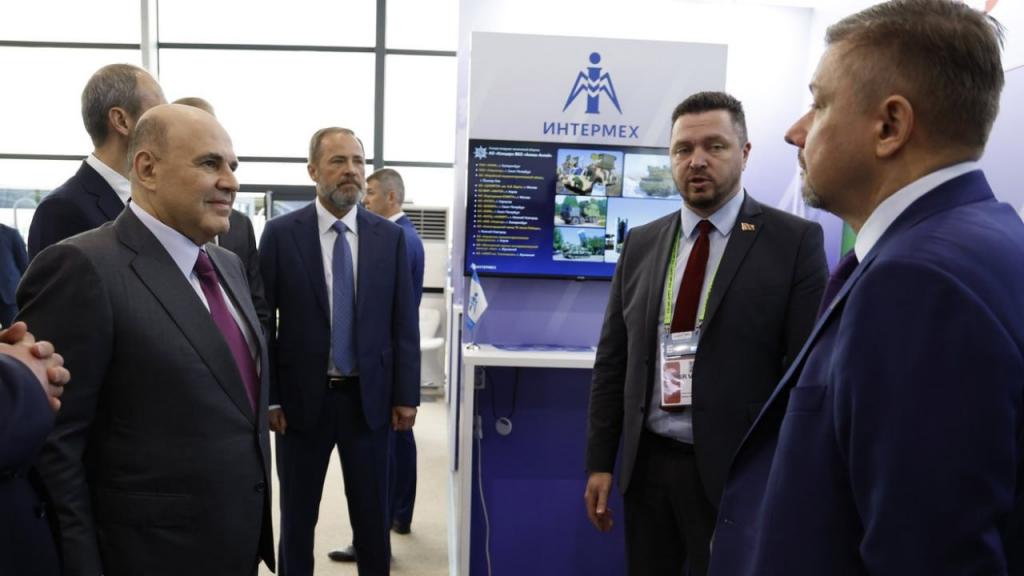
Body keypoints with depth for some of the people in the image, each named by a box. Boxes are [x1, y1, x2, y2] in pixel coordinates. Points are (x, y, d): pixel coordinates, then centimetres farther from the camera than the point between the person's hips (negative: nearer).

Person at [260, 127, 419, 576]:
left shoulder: (390, 236, 1)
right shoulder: (281, 233, -3)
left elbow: (404, 323, 2)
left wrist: (406, 395, -2)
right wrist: (269, 397, -6)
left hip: (369, 398, 1)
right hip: (302, 397, -1)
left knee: (372, 518, 13)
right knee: (297, 518, 15)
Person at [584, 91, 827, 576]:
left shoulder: (794, 241, -6)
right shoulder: (641, 243, 6)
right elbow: (613, 359, 8)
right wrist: (600, 461, 6)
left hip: (736, 472, -4)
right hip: (647, 464, 4)